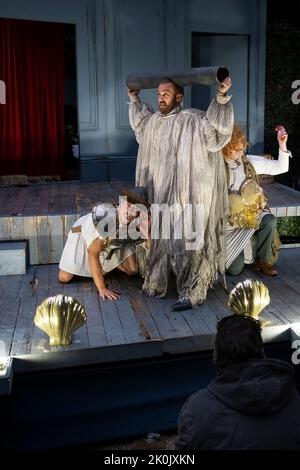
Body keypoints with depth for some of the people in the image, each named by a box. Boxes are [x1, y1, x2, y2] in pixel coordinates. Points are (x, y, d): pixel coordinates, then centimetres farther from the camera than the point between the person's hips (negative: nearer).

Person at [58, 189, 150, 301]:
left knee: (132, 270, 1)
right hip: (84, 236, -3)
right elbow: (93, 254, -35)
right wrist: (102, 289, -34)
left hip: (113, 240, 3)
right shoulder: (103, 217, -44)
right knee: (64, 278, -5)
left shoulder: (138, 222, -35)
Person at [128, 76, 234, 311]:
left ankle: (191, 293, 5)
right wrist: (134, 99, 35)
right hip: (159, 194, 7)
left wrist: (221, 97, -36)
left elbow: (217, 124, -25)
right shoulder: (153, 121, 11)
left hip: (184, 196, -7)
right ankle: (157, 283, 32)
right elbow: (139, 120, 35)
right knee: (160, 239, 16)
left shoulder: (192, 121, -10)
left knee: (186, 242, -4)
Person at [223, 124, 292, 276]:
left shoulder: (251, 161, -1)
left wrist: (282, 144, -15)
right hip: (229, 220, -3)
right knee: (234, 269, -11)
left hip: (252, 214, 3)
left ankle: (263, 262, -8)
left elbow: (281, 167, -3)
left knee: (269, 221, -32)